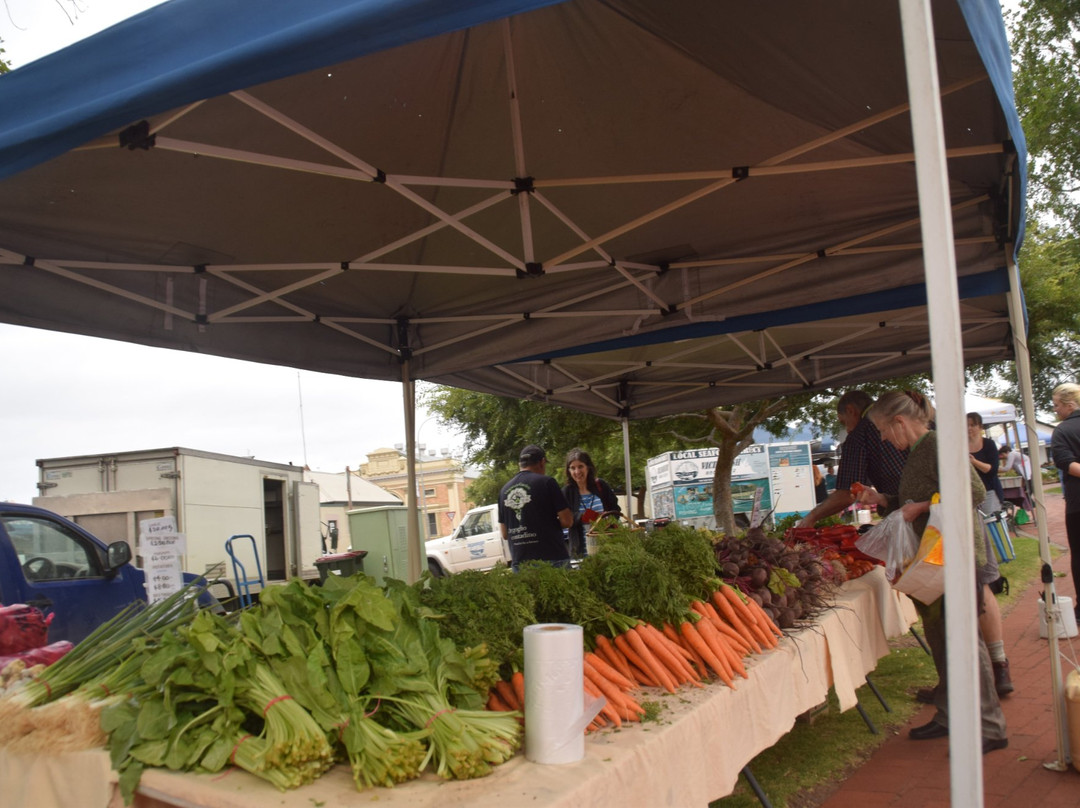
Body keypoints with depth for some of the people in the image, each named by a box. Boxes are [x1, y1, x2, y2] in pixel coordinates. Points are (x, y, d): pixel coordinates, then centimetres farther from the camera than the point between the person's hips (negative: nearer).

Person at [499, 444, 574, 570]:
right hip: (552, 559, -5)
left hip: (519, 563, 5)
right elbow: (567, 521, -7)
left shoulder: (504, 490, 10)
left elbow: (504, 534, 15)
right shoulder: (546, 482, -5)